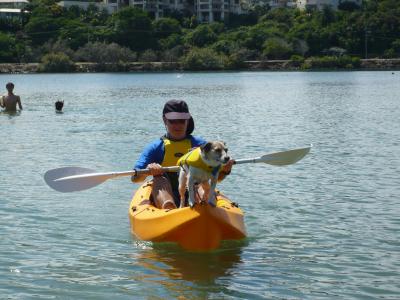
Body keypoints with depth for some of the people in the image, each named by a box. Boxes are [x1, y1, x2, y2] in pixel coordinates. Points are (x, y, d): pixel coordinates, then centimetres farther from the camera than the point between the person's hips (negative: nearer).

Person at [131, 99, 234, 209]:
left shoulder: (199, 144, 15)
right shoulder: (156, 147, 11)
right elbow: (135, 178, 0)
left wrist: (224, 171, -12)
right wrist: (148, 170, -22)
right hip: (165, 199, 0)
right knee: (159, 178, -26)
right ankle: (168, 208, -57)